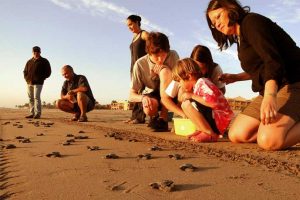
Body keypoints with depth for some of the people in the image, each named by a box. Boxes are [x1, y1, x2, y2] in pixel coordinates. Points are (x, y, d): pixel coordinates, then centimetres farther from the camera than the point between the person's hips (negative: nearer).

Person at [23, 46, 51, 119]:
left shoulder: (44, 61, 4)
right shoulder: (29, 62, 17)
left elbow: (48, 72, 0)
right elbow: (25, 71, 19)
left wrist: (40, 79, -7)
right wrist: (27, 79, 3)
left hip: (38, 83, -5)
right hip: (29, 83, 5)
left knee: (36, 97, -13)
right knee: (31, 98, 6)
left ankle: (37, 114, -13)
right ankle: (32, 113, 12)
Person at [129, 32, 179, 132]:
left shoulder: (173, 56, -17)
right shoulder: (140, 64, -18)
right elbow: (131, 95, -14)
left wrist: (163, 70, -29)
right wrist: (143, 97, -37)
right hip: (151, 94, -1)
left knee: (165, 71, -29)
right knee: (149, 108, -37)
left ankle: (163, 118, -22)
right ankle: (155, 116, 5)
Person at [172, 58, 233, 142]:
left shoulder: (202, 83, -16)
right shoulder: (197, 85, 13)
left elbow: (213, 102, -31)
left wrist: (192, 96, -22)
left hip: (220, 120, -10)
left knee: (187, 104, -24)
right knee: (185, 103, 13)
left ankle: (211, 134, -17)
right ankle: (202, 130, 3)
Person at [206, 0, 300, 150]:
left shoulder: (251, 21, -8)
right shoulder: (241, 38, 19)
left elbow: (272, 60, -22)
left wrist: (269, 96, -35)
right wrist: (236, 77, 20)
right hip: (270, 90, 10)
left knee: (269, 140, -32)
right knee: (236, 135, -5)